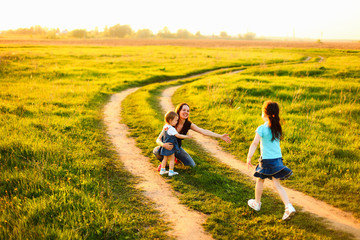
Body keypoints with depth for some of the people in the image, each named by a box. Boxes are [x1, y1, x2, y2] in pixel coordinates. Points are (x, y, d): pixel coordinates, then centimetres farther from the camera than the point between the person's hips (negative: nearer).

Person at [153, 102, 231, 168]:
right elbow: (158, 139, -27)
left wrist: (220, 136, -36)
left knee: (192, 165, -11)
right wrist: (164, 145, -51)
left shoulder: (188, 124, -18)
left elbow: (204, 131, -27)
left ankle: (177, 158, 19)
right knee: (156, 151, -36)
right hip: (167, 146, -3)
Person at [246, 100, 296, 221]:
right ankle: (289, 207, -8)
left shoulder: (262, 128, -14)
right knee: (277, 185, 6)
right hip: (278, 158, 5)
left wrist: (249, 157, -14)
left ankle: (257, 203, 33)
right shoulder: (277, 127, 4)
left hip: (266, 160, -5)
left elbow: (255, 144, -17)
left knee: (260, 180, 17)